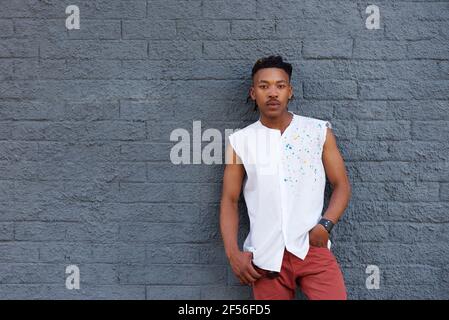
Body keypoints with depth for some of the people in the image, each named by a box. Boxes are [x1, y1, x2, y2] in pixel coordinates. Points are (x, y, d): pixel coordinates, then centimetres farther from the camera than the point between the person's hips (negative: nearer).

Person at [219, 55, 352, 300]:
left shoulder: (319, 131, 4)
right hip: (265, 255, 1)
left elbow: (341, 185, 6)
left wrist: (325, 225, -11)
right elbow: (229, 200, 6)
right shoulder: (240, 140, 4)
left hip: (312, 248, 0)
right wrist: (233, 253, -4)